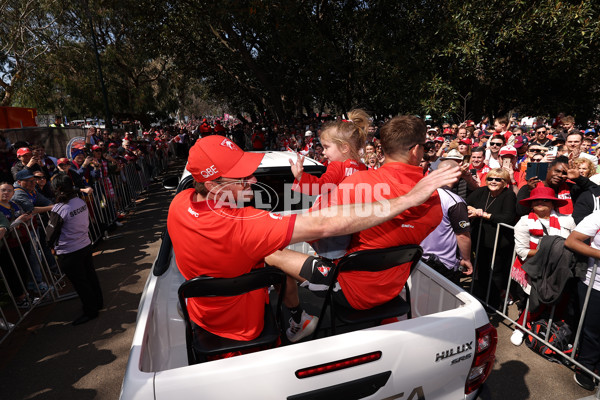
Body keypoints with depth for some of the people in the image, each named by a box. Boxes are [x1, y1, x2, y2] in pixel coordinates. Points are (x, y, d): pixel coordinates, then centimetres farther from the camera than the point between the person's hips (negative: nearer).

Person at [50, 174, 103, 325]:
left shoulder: (58, 209, -22)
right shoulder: (81, 202, -2)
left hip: (69, 253, -7)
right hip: (86, 245, 7)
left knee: (80, 283, 7)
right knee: (90, 275, 21)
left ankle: (90, 311, 21)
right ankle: (98, 302, 37)